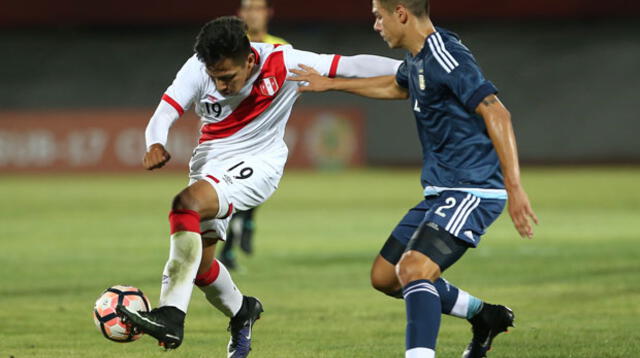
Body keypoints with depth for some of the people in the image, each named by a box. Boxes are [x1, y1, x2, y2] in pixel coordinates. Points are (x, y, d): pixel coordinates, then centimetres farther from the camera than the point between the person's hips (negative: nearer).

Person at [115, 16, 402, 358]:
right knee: (199, 263, 6)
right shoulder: (198, 69, -16)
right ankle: (241, 311, 41)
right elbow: (163, 114, -22)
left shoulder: (282, 63, -22)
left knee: (186, 204, -31)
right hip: (210, 162, 5)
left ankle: (171, 317, -37)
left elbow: (350, 65, -19)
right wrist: (155, 145, -45)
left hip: (257, 163, -5)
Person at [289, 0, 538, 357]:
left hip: (471, 191, -10)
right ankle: (484, 317, 27)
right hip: (441, 192, 10)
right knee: (384, 276, 15)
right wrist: (330, 84, 41)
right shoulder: (418, 58, 11)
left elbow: (496, 113, -27)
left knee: (414, 269, -28)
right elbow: (396, 87, 36)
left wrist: (514, 187, -33)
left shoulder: (446, 57, -19)